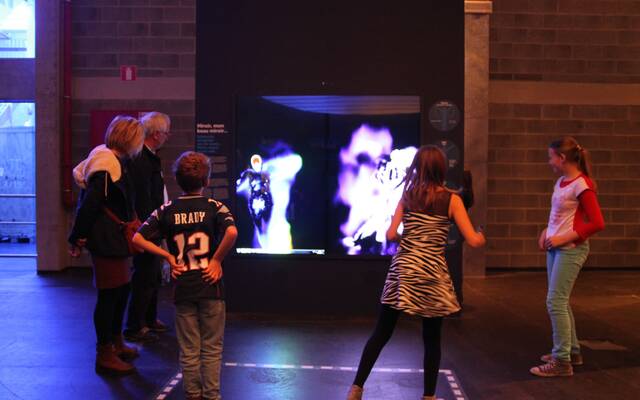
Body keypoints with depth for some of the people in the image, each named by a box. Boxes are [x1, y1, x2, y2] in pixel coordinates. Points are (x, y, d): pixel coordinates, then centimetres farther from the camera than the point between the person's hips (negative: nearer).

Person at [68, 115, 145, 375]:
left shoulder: (114, 161, 13)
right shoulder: (108, 164, -20)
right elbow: (89, 204, -22)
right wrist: (78, 237, -16)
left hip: (115, 239, 10)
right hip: (107, 240, -10)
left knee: (121, 290, 19)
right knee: (109, 295, -2)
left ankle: (116, 343, 34)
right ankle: (105, 355, 9)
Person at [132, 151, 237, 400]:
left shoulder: (166, 211, 2)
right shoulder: (214, 207, -6)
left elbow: (138, 238, -3)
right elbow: (232, 232, -25)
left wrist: (169, 257, 0)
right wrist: (217, 259, -12)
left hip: (182, 288, 2)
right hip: (210, 286, -2)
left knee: (189, 350, 12)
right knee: (212, 349, 9)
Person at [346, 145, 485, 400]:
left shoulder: (407, 196, 2)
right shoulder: (452, 200, -4)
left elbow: (390, 235, -1)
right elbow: (473, 241, -6)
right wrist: (482, 238, 16)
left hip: (402, 269, 2)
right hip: (432, 273, -2)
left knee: (381, 333, 9)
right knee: (432, 339, 11)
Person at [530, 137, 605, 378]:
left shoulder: (582, 185, -16)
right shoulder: (561, 181, 8)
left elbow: (597, 223, -18)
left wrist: (564, 238, -18)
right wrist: (547, 231, 6)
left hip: (570, 249, -9)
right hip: (555, 247, 9)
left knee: (555, 301, -9)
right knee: (560, 301, 15)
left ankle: (561, 361, -2)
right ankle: (571, 351, 28)